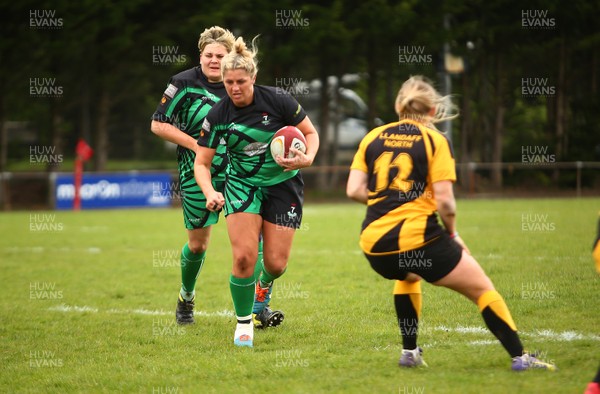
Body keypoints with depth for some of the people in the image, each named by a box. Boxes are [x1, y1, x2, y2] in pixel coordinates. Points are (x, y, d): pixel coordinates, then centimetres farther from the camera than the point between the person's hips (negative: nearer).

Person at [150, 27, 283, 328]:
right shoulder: (184, 83, -8)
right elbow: (158, 124, -7)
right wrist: (195, 145, -14)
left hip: (236, 171, 2)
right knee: (198, 244, 7)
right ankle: (186, 298, 34)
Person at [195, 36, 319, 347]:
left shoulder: (276, 100, -16)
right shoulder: (218, 115, -12)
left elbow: (310, 133, -3)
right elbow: (201, 162, -7)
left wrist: (307, 158, -24)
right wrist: (210, 193, -26)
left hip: (283, 184, 0)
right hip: (241, 184, 0)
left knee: (276, 263, -3)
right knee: (244, 256, -18)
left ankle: (264, 286, 36)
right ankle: (243, 323, 2)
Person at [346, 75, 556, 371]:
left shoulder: (372, 137, 10)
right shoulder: (434, 140, 0)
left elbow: (354, 190, 4)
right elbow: (444, 201, -9)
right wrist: (452, 233, 9)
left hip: (375, 246, 5)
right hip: (417, 238, -5)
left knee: (407, 275, 39)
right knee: (482, 289, 11)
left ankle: (409, 352, 35)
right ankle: (519, 357, 5)